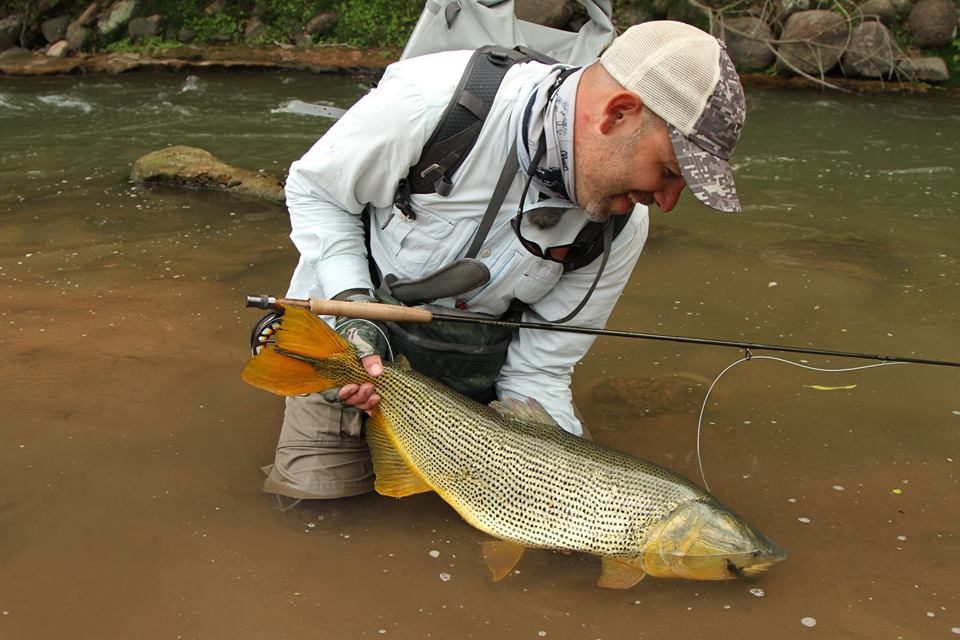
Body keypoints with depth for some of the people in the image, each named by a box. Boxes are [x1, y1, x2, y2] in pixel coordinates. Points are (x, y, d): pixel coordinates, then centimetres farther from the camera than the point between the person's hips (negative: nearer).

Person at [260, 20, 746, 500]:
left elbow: (538, 371, -12)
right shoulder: (430, 98, -32)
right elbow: (312, 189, -14)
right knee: (314, 494, -8)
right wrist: (351, 309, -26)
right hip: (352, 336, -3)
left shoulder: (622, 223, -19)